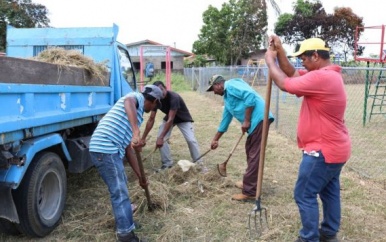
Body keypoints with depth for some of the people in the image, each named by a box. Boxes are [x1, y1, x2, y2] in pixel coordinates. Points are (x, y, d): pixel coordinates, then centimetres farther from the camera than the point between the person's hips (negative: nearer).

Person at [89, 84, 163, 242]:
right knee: (120, 191, -2)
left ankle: (124, 221, 45)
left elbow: (128, 149, 26)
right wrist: (136, 132, -40)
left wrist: (140, 175, 28)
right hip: (105, 149, -10)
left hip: (110, 149, 10)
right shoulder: (137, 97, 2)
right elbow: (128, 101, -28)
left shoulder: (137, 115, 26)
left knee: (121, 184, 27)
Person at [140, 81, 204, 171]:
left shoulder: (174, 97, -39)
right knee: (160, 138, -11)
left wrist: (161, 137, -45)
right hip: (168, 118, 5)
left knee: (191, 140, -19)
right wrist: (143, 137, -18)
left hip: (183, 119, -5)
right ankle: (167, 163, 2)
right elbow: (151, 119, -15)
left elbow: (171, 119, -42)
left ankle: (199, 163, -1)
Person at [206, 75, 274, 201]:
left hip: (259, 119, -10)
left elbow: (250, 96, -20)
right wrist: (216, 139, 39)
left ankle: (249, 191, 0)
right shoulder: (227, 98, 25)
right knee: (250, 151, 20)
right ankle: (249, 183, 34)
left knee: (254, 155, -6)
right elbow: (225, 120, 33)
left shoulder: (231, 85, -4)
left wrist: (246, 121, -16)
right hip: (255, 122, 10)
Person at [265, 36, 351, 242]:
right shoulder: (328, 74, 11)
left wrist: (270, 61, -7)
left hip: (322, 151, -11)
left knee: (304, 195, -1)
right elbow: (292, 74, 9)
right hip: (334, 149, 11)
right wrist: (279, 52, -1)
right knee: (330, 192, 19)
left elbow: (285, 84, -21)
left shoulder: (321, 77, -24)